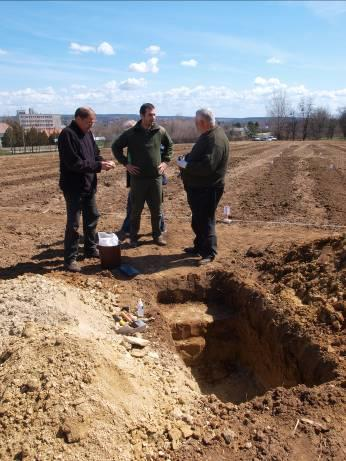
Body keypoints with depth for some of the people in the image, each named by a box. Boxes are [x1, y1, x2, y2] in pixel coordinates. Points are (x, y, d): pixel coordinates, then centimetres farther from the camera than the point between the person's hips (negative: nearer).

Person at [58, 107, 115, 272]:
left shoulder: (87, 133, 9)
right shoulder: (67, 134, -17)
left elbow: (95, 153, 15)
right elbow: (74, 163, -24)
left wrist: (103, 162, -7)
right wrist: (99, 166, -23)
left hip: (89, 185, 9)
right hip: (73, 187, -8)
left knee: (92, 217, 18)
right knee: (73, 224, -3)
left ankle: (90, 249, 35)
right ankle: (70, 258, 7)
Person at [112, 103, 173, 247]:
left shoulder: (160, 131, 1)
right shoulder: (131, 133, -6)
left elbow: (169, 145, 19)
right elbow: (116, 147, 4)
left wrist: (165, 161, 9)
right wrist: (125, 163, -3)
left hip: (156, 177, 2)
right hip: (138, 177, -2)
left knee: (157, 209, 9)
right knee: (136, 209, 7)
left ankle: (157, 235, 24)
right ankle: (133, 236, 20)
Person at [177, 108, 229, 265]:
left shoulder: (216, 140, -22)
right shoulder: (207, 136, 11)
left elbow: (207, 166, -31)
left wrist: (186, 165, -20)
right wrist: (186, 159, 2)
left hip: (208, 189, -10)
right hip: (197, 187, 10)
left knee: (205, 221, -2)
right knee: (197, 220, 19)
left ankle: (209, 253, 9)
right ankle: (199, 247, 33)